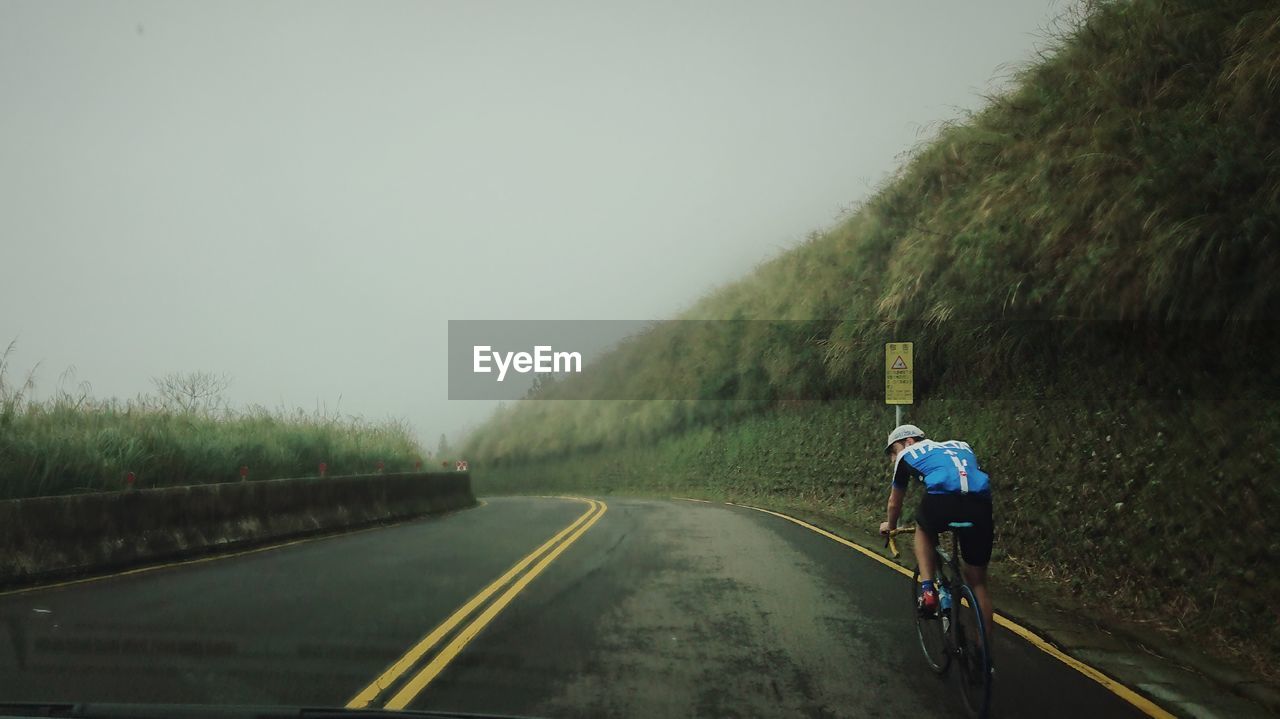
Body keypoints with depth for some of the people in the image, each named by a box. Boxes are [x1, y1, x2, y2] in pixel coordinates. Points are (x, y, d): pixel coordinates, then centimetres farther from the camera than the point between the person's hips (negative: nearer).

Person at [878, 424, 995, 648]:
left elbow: (895, 502, 40)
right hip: (979, 507, 3)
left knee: (924, 530, 34)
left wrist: (890, 526, 61)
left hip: (941, 502, -3)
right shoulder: (961, 446, 37)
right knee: (977, 580, 19)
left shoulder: (908, 455, 27)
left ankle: (927, 590, 16)